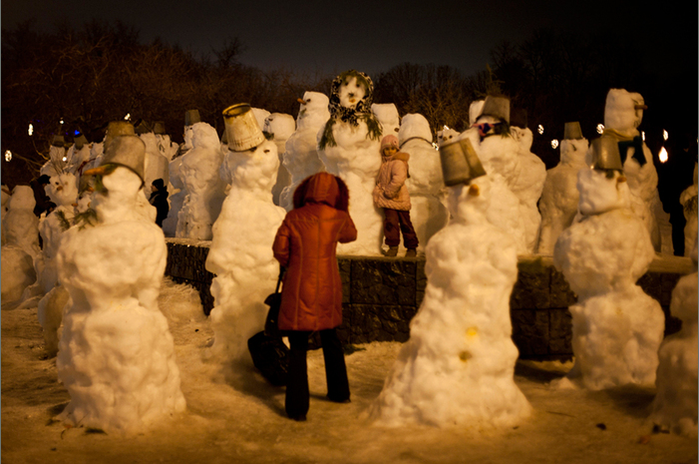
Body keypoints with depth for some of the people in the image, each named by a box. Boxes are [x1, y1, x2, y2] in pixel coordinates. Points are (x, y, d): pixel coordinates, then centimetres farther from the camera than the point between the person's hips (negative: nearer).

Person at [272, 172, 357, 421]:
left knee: (298, 348, 3)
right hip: (328, 288, 2)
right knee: (330, 338, 22)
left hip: (299, 288, -2)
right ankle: (339, 392, 36)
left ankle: (297, 407, 2)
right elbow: (351, 235, 16)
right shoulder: (339, 218, -4)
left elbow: (279, 250, 1)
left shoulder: (293, 217, -5)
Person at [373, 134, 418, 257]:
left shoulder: (398, 163, -13)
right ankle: (393, 246, 5)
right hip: (388, 201, 6)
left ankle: (412, 247, 14)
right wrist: (378, 192, 6)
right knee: (390, 222, -3)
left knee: (405, 223, 3)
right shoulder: (384, 164, 13)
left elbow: (399, 179, -28)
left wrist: (388, 192, -21)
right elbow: (380, 181, 22)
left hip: (400, 198, -6)